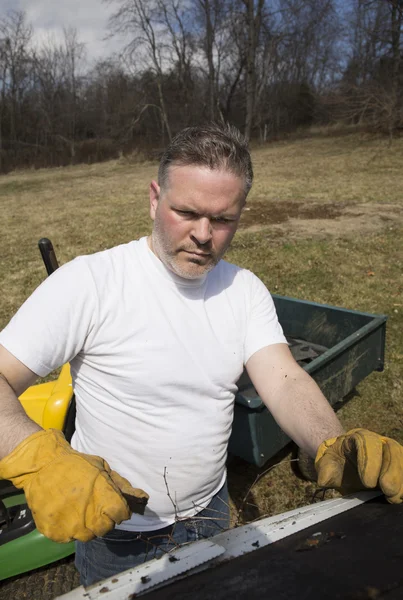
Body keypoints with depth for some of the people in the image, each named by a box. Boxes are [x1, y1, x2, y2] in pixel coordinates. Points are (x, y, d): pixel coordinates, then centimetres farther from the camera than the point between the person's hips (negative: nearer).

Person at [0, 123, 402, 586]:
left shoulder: (246, 290, -7)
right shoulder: (89, 282, -22)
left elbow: (286, 381, -17)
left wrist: (335, 446, -36)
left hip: (210, 512, 5)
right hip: (114, 529, -4)